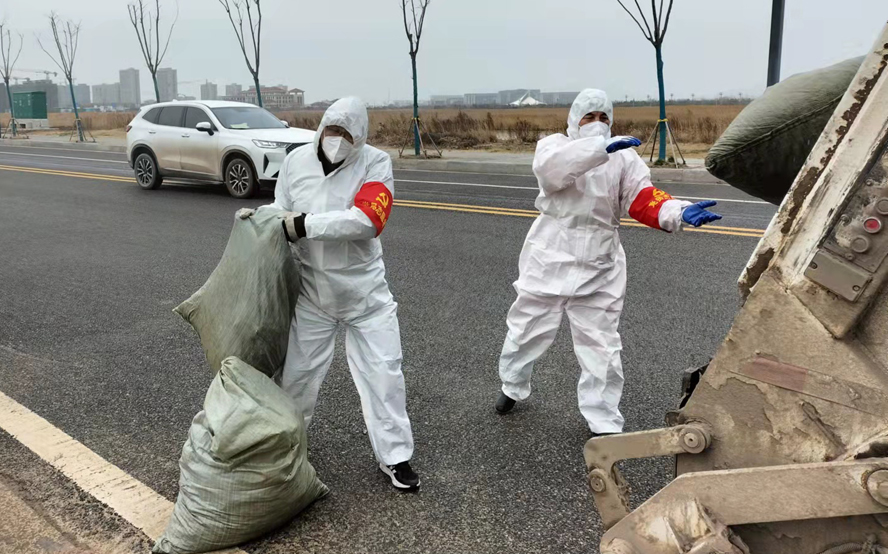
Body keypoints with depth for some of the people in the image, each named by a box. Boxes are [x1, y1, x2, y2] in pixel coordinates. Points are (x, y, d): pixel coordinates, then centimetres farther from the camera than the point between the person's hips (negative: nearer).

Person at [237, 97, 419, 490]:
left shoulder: (376, 163, -13)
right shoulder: (296, 160, -4)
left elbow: (367, 218, -27)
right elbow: (284, 211, 10)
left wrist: (306, 224, -28)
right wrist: (258, 215, -10)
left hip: (366, 291, -2)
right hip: (312, 291, 2)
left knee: (383, 372, 3)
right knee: (297, 371, 15)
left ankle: (394, 456, 19)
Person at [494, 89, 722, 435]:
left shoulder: (624, 156, 2)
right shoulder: (554, 145, -2)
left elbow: (643, 200, -11)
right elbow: (551, 168, -27)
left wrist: (678, 212, -32)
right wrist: (602, 147, -39)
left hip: (598, 265, 1)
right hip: (550, 256, -1)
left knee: (600, 347, 5)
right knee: (526, 329, 15)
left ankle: (604, 423, 20)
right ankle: (513, 387, 42)